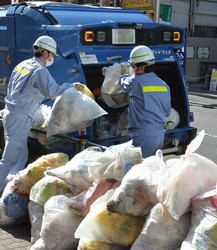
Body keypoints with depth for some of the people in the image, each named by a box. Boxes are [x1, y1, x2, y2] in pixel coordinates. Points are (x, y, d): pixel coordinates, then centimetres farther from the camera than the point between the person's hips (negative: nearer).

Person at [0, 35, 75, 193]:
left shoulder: (23, 65, 16)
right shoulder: (40, 70, -11)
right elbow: (53, 91, -21)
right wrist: (71, 86, -7)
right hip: (21, 118, -9)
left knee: (21, 157, 16)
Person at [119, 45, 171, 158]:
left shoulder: (136, 82, -12)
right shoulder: (164, 85, 9)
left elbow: (123, 80, 11)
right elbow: (167, 112, 15)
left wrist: (128, 74, 32)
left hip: (144, 135, -7)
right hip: (160, 133, 7)